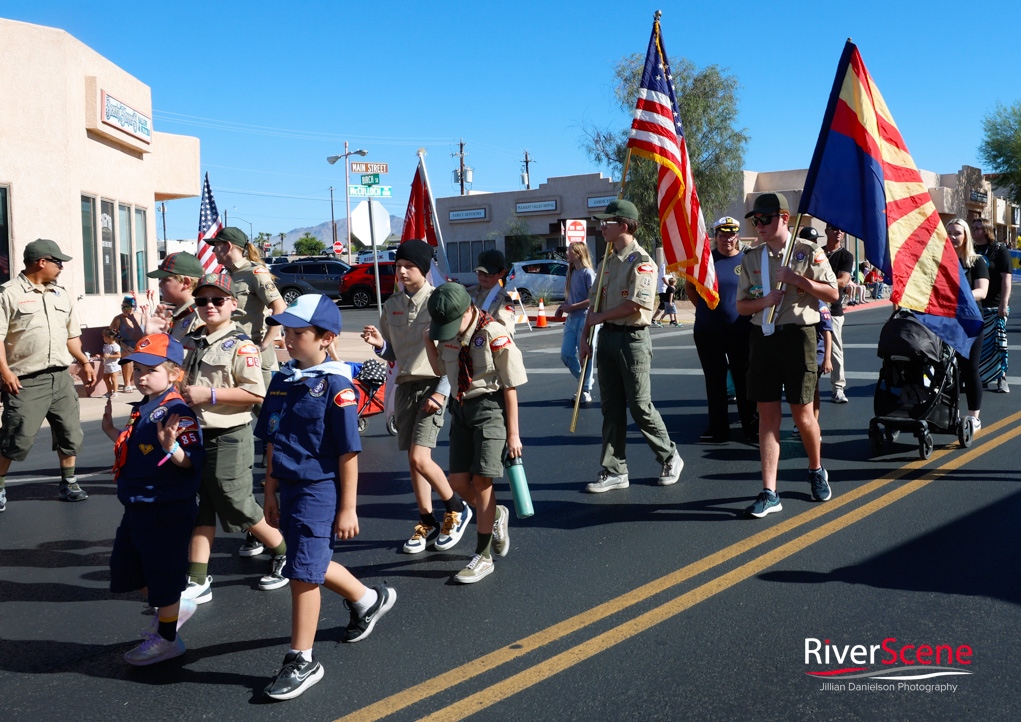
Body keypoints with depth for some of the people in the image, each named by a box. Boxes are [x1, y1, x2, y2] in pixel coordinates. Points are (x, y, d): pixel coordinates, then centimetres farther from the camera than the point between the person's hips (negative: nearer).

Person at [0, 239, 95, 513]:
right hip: (26, 382, -6)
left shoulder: (62, 295, 15)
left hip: (60, 377, 6)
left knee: (70, 433, 8)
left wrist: (84, 362, 13)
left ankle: (68, 484, 22)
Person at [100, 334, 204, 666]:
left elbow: (191, 461, -25)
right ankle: (173, 608, 39)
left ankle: (167, 638, 22)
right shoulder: (143, 408, 9)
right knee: (126, 567, 20)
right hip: (137, 507, 10)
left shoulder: (177, 412, -19)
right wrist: (112, 432, 22)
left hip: (166, 510, -10)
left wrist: (172, 447, -42)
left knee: (163, 573, 4)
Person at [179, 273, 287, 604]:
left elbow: (256, 393, -20)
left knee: (239, 507, 1)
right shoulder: (194, 342, 13)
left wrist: (210, 395, -20)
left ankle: (285, 554, 23)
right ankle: (197, 581, 14)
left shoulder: (240, 345, -11)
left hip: (229, 438, -7)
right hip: (197, 436, 7)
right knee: (200, 509, 9)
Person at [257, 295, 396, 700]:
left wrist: (347, 509, -14)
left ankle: (302, 661, 13)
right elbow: (273, 443, 12)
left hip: (320, 490, -8)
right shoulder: (282, 381, 6)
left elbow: (348, 453, -15)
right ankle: (367, 600, 46)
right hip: (289, 488, 8)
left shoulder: (335, 385, -15)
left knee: (303, 574, -3)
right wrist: (271, 494, 13)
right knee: (312, 565, 20)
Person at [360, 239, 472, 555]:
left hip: (433, 385, -6)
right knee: (412, 460, 9)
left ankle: (456, 508, 9)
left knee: (420, 458, -14)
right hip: (405, 384, 6)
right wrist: (380, 344, -6)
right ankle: (427, 522, 24)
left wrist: (442, 392, -15)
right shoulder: (391, 305, 10)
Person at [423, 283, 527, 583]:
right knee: (458, 481, 3)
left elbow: (510, 386, -12)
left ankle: (483, 557, 8)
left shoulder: (494, 335, -17)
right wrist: (428, 341, 2)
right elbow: (440, 369, 21)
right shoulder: (447, 333, 3)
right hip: (461, 408, 7)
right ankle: (495, 515, 34)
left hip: (490, 406, -6)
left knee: (481, 480, -7)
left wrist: (513, 434, -10)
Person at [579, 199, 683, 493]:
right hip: (607, 337, 8)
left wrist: (599, 318, -8)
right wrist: (585, 337, 11)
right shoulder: (608, 261, 15)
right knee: (611, 407, 8)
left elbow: (633, 305, -19)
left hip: (633, 338, -8)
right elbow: (595, 301, 18)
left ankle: (670, 458, 17)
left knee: (640, 406, -3)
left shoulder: (641, 261, -11)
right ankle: (614, 471, 14)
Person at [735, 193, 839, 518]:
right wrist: (765, 300, -8)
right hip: (763, 336, 3)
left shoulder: (808, 252, 1)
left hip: (798, 335, -3)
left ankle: (816, 470, 31)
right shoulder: (751, 258, 12)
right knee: (767, 414, 0)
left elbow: (832, 294, -2)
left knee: (802, 413, 2)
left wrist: (798, 279, -13)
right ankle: (769, 493, 2)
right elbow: (741, 306, 12)